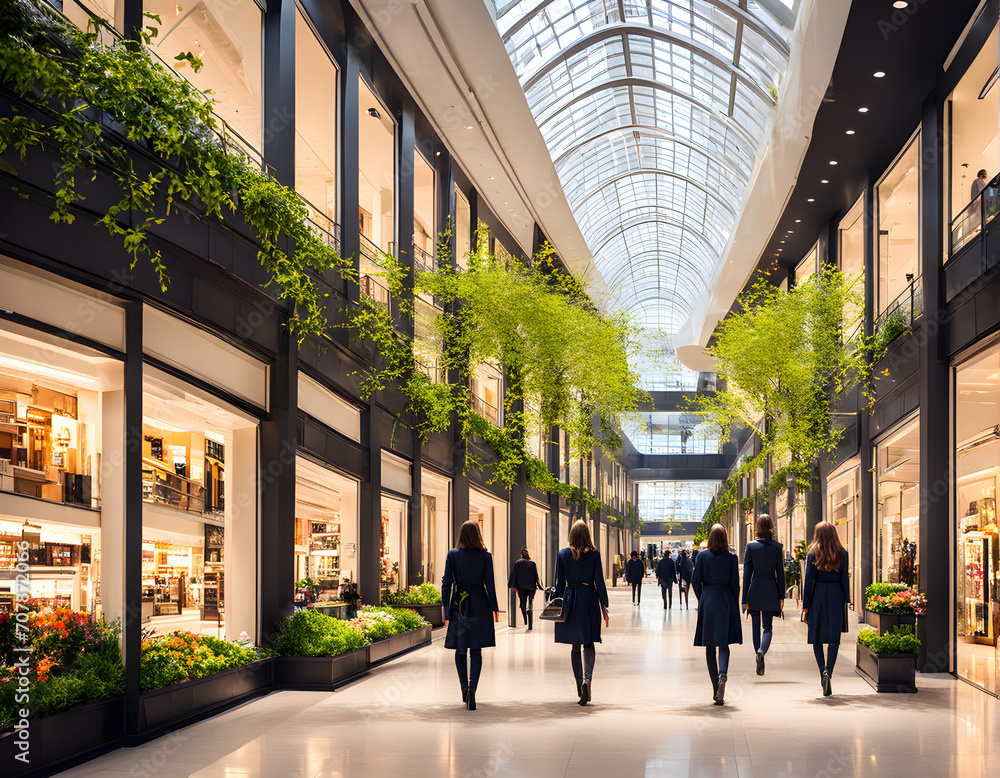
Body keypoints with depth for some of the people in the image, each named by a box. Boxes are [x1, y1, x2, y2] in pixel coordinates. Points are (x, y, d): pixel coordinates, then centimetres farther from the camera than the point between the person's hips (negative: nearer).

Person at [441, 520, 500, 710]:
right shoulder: (485, 556, -5)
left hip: (458, 605, 1)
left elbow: (446, 583, -3)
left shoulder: (452, 555, -3)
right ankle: (472, 689, -14)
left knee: (460, 648, 15)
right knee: (475, 650, 0)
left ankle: (464, 688, 23)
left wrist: (445, 608, 2)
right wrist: (494, 608, 8)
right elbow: (489, 584, -2)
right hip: (479, 605, -1)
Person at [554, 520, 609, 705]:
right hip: (589, 601, -1)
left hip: (570, 600, 1)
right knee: (589, 644, 5)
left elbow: (559, 583, 1)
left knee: (575, 647, 11)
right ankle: (587, 678, -20)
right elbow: (599, 582, -3)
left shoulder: (562, 554, -1)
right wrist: (604, 606, 5)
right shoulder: (594, 554, -5)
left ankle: (580, 687, 14)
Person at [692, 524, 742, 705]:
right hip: (726, 600, 0)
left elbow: (695, 581, -1)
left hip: (707, 600, 0)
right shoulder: (731, 558, -2)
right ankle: (723, 673, -26)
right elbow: (735, 584, 1)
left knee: (710, 646, 8)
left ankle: (716, 690, 11)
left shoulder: (702, 556, -3)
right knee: (723, 643, 5)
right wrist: (735, 607, 10)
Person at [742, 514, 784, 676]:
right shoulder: (777, 547, -2)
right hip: (770, 590, 0)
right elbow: (780, 573, -1)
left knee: (756, 627, 12)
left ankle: (759, 656, 15)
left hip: (754, 590, 0)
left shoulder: (751, 546, -4)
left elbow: (747, 573, -4)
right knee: (767, 627, 2)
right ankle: (762, 651, -24)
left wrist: (745, 598, 0)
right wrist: (781, 597, 5)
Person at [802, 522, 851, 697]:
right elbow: (845, 579, 0)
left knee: (817, 636, 14)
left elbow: (809, 580, -3)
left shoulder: (813, 553, -1)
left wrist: (805, 607, 0)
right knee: (834, 638, 0)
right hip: (836, 596, 0)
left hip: (817, 596, 0)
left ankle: (822, 671, 13)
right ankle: (828, 671, -18)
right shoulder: (842, 553, 1)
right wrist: (847, 602, 5)